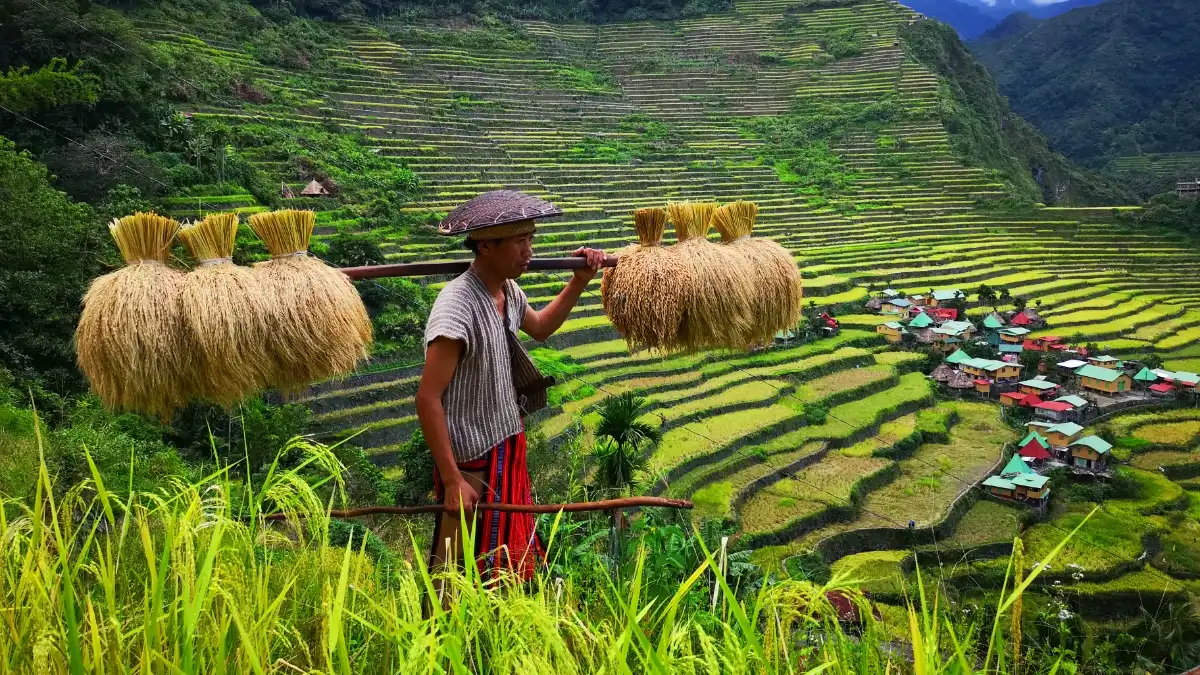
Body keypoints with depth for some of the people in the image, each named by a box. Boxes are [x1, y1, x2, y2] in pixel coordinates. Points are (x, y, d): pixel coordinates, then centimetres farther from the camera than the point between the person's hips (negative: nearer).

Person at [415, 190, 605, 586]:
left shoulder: (509, 292, 3)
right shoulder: (458, 305, -24)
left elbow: (540, 328, 27)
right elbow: (427, 399, -24)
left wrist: (579, 282, 15)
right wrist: (452, 480, -23)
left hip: (509, 453, 9)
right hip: (472, 465, -9)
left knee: (511, 567, 21)